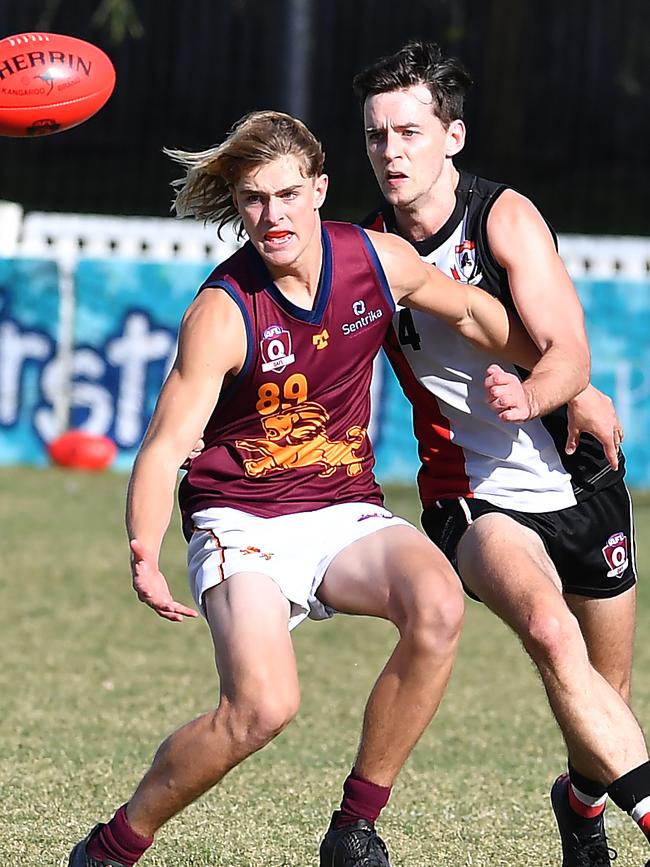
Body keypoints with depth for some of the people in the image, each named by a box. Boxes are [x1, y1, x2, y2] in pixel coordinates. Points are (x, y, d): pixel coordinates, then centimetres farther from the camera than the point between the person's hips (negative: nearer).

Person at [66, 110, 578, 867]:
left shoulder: (379, 260, -4)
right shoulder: (222, 313, -17)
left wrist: (565, 380, 17)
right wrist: (144, 551, -39)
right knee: (262, 705, -27)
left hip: (346, 513, 4)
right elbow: (164, 446, -23)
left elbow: (471, 312, 17)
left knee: (438, 606, -29)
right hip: (241, 520, -4)